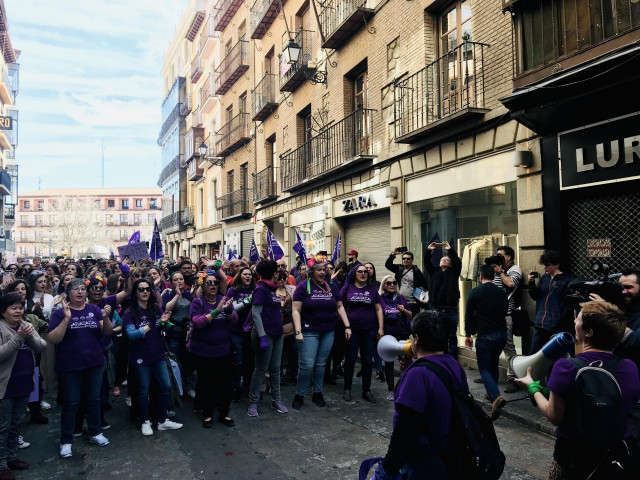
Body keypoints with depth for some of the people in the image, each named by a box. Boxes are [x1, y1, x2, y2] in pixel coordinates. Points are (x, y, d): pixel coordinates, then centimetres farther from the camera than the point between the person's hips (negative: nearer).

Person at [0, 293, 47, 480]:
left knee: (16, 424, 18)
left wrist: (30, 337, -20)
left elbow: (42, 347, -2)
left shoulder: (27, 325, 5)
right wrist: (18, 337, -28)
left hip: (24, 384, 6)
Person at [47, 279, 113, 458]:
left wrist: (106, 317, -22)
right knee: (70, 403, 6)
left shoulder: (94, 310, 3)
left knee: (94, 400, 14)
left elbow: (107, 332, -3)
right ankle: (66, 441, 19)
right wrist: (67, 319, -25)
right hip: (69, 367, -3)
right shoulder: (60, 313, -5)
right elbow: (53, 339, -15)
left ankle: (95, 433, 30)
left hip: (94, 364, 3)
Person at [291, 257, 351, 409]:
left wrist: (347, 326, 5)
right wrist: (298, 331, -17)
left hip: (328, 332, 4)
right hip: (309, 332, -4)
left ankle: (317, 394, 25)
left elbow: (340, 307, 13)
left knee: (321, 364, 11)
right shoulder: (303, 287, -5)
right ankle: (299, 395, 11)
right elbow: (296, 310, -9)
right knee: (307, 365, -7)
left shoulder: (330, 287, 9)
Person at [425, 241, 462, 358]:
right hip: (436, 309, 2)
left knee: (452, 336, 5)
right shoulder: (434, 271, 14)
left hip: (451, 310, -2)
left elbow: (458, 262, -9)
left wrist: (450, 250, -17)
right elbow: (427, 263, 3)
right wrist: (428, 250, -8)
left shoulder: (453, 272, 7)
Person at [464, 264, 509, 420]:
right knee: (493, 365, 23)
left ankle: (496, 397, -21)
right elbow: (505, 313, 15)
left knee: (484, 368, -1)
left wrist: (468, 334, 5)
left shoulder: (475, 292, -8)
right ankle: (491, 393, 36)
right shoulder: (502, 293, 6)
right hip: (502, 334, 5)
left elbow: (469, 315, -5)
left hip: (485, 336, -5)